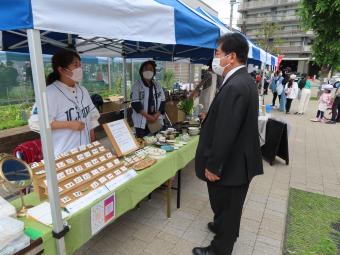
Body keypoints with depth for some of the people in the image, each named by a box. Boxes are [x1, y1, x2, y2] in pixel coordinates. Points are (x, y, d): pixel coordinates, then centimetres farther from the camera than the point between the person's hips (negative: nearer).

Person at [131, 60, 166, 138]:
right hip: (142, 121, -4)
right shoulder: (137, 85, -3)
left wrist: (157, 115, -7)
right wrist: (148, 116, -15)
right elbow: (135, 103, -10)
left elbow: (162, 101, 8)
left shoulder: (157, 86, 11)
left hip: (156, 121, 4)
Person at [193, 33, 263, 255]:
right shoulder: (244, 80, 6)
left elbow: (225, 133, -28)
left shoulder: (234, 86, -27)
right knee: (230, 205, 28)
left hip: (230, 163, -9)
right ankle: (226, 229, 52)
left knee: (224, 206, 12)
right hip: (239, 159, 9)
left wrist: (213, 166, -20)